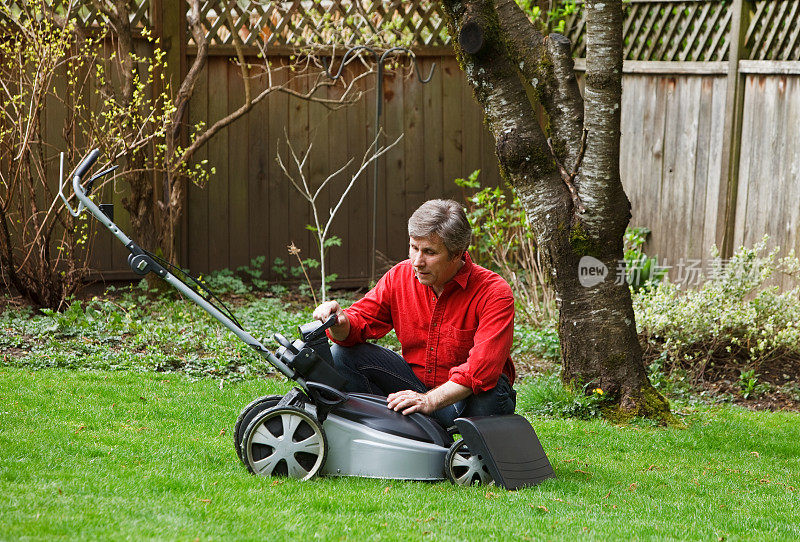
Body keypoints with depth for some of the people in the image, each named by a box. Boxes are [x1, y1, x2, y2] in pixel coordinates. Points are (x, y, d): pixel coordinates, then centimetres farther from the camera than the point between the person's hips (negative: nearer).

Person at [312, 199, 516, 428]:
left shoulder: (494, 293, -20)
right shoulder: (399, 276, -3)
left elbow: (483, 369, -31)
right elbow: (359, 321, 0)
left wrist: (430, 400, -42)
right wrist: (339, 323, -27)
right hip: (416, 381, 5)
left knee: (490, 395, -41)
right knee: (341, 355, -10)